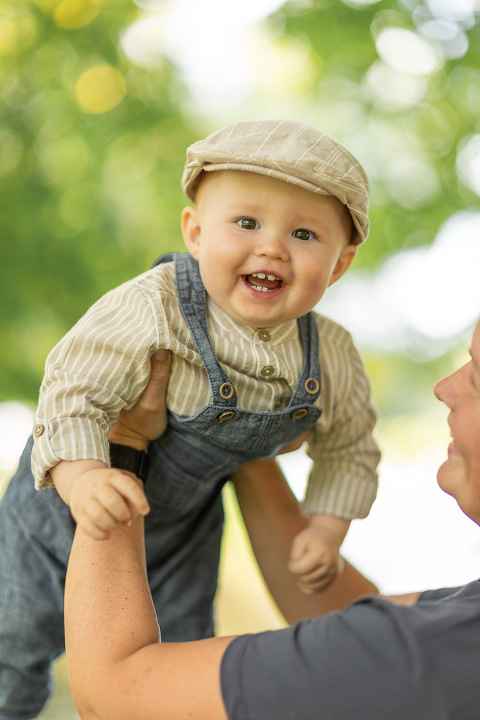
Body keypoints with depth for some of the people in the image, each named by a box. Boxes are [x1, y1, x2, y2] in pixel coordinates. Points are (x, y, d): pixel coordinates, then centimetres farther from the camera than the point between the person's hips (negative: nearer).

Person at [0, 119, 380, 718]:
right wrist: (82, 478, -51)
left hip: (184, 529, 3)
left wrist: (326, 528, -12)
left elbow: (349, 449, -1)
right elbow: (75, 392, -35)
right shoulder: (153, 308, -35)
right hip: (67, 503, -3)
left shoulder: (331, 360, -18)